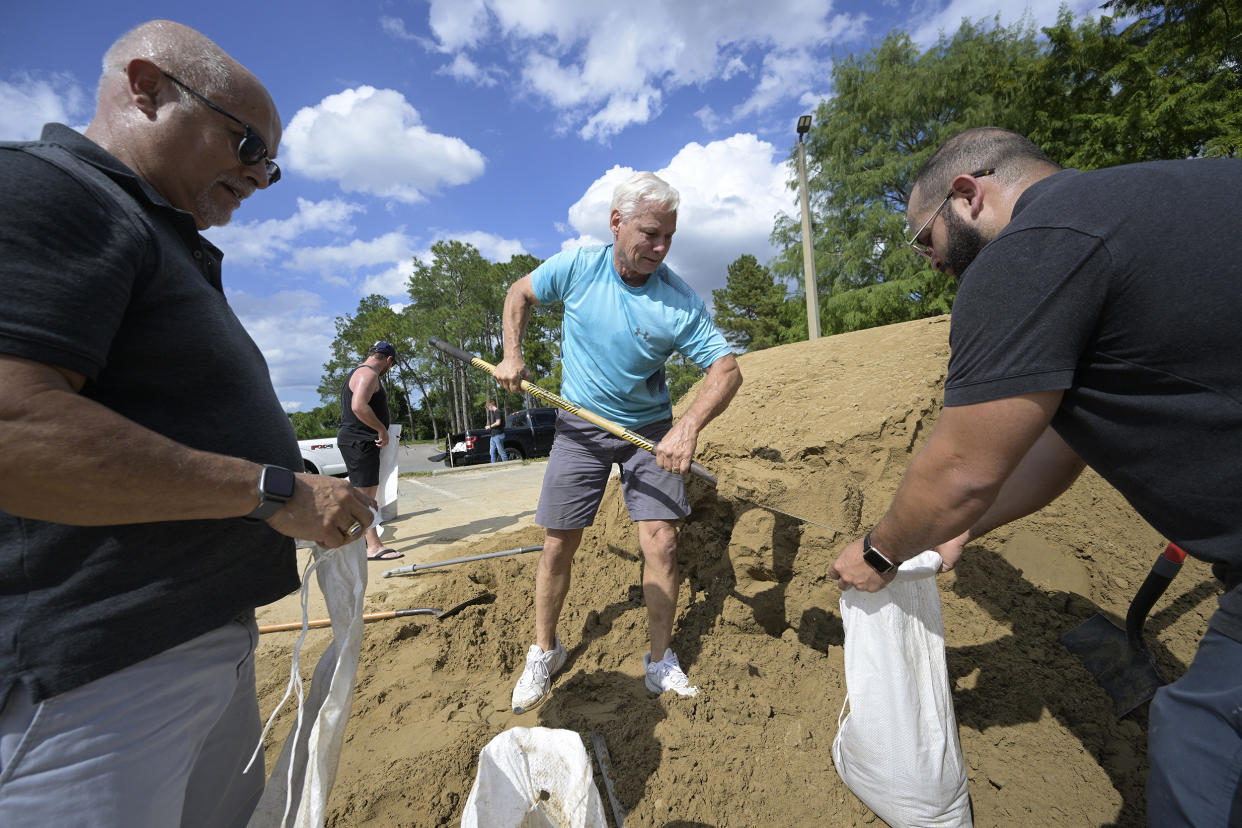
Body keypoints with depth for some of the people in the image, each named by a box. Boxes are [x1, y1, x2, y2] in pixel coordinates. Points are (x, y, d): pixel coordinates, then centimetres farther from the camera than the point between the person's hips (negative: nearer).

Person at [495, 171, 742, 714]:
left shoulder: (679, 302, -16)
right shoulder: (575, 267, -10)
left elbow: (726, 370, -18)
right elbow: (520, 293, 8)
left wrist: (688, 426, -35)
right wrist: (512, 356, -3)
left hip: (649, 428, 0)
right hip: (579, 425, 1)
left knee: (660, 541, -6)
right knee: (558, 545, 3)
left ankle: (661, 663, 17)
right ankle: (544, 652, 27)